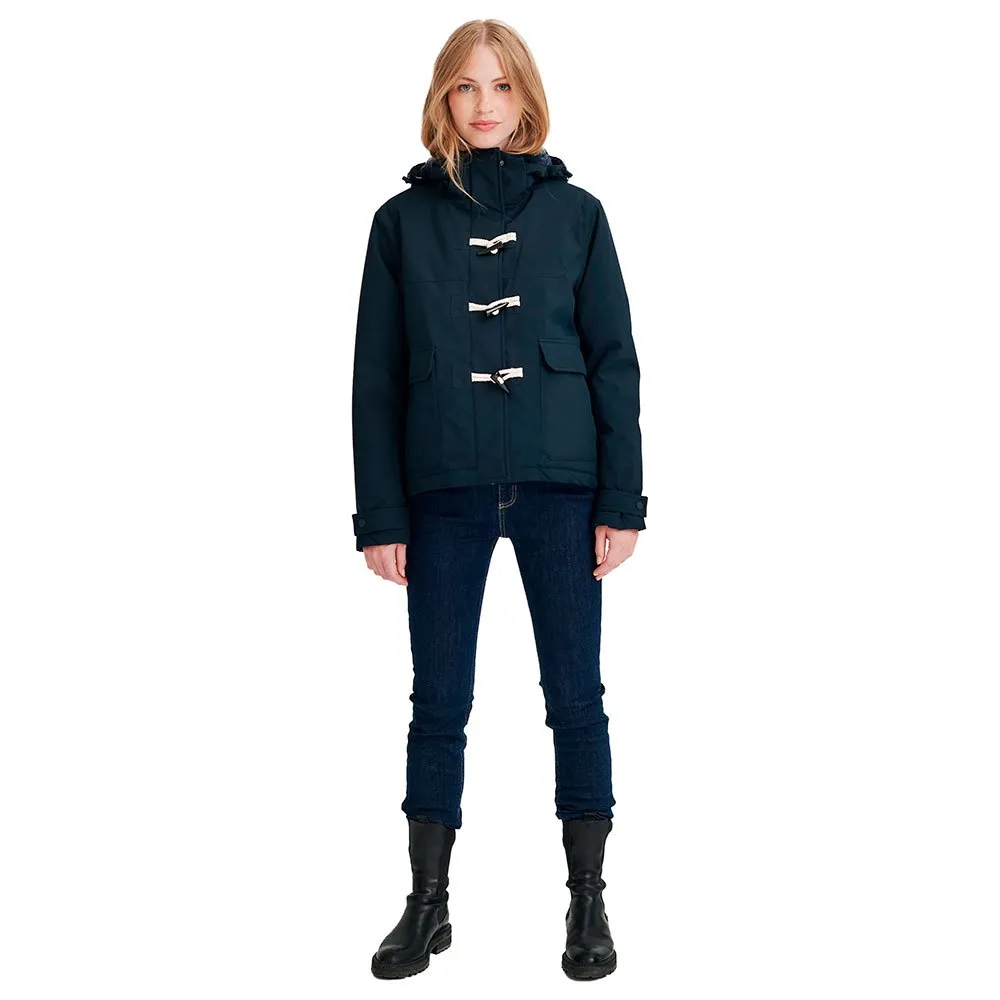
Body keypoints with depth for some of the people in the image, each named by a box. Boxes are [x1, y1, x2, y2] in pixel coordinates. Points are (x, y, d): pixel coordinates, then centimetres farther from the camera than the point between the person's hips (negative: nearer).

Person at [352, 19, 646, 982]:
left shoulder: (575, 213, 5)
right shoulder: (404, 219, 6)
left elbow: (614, 362, 4)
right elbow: (376, 377, 5)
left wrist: (621, 501, -2)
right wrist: (379, 515, 0)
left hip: (559, 489, 0)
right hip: (444, 494, 1)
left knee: (576, 700, 6)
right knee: (439, 706, 8)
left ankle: (588, 903, 21)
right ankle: (428, 906, 22)